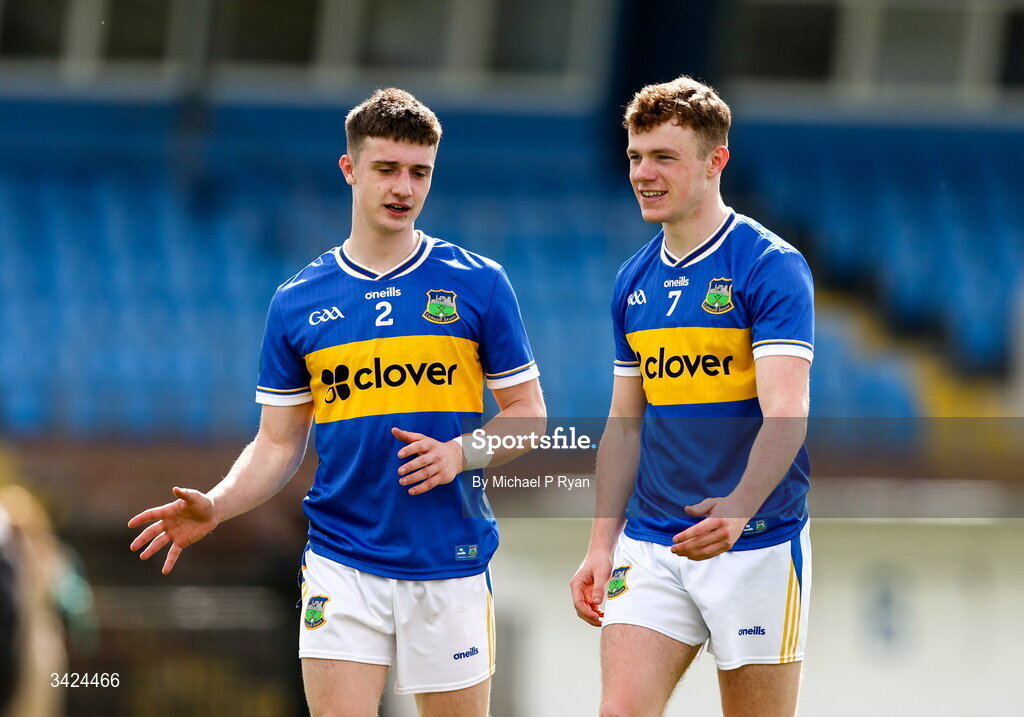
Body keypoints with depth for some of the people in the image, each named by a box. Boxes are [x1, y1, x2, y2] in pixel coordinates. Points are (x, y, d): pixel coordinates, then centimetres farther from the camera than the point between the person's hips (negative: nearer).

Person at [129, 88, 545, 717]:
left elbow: (528, 413, 5)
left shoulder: (478, 284, 1)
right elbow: (279, 443, 10)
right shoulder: (298, 302, 5)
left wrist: (461, 453, -14)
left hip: (451, 565, 0)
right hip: (341, 565, 0)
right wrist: (216, 507, -8)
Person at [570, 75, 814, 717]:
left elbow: (785, 413, -20)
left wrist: (739, 507, -36)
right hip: (651, 544, 5)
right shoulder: (635, 281, 11)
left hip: (756, 544, -5)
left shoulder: (772, 266, -9)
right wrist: (602, 545, 11)